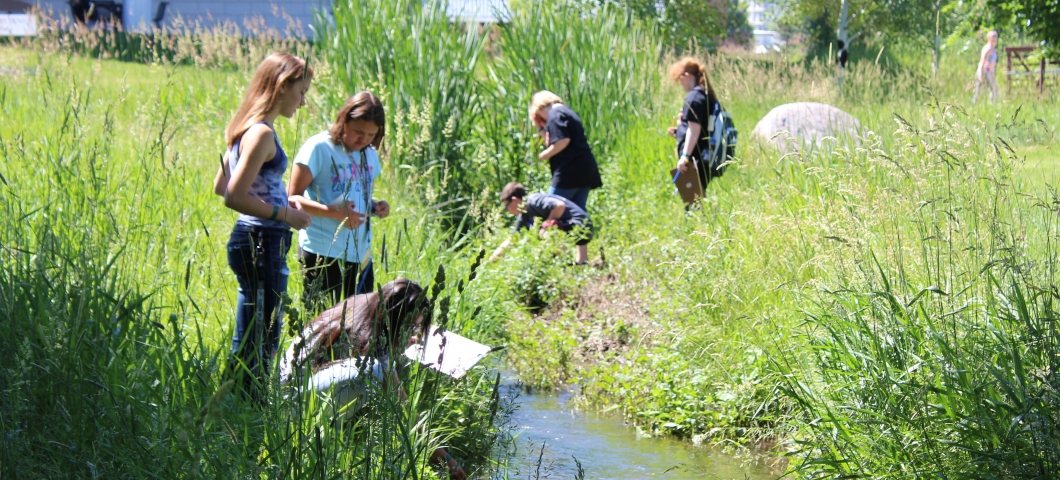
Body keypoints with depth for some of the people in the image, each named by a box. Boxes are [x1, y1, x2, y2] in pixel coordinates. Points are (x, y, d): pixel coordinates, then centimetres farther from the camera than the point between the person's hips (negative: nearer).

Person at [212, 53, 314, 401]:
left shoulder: (246, 128, 13)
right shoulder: (262, 133, -16)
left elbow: (221, 185, 21)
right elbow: (234, 197, -22)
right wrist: (284, 214, -15)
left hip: (254, 243, 10)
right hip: (261, 242, -10)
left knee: (249, 342, 14)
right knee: (259, 343, -6)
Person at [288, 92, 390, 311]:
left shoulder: (370, 155, 15)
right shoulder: (319, 148, -7)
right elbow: (292, 197, -10)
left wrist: (376, 207, 3)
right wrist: (333, 211, -23)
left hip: (360, 255, 7)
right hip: (323, 254, -7)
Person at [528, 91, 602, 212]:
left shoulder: (554, 114, -6)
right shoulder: (567, 112, 24)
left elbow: (562, 141, -20)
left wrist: (544, 155, -9)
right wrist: (540, 127, 21)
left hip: (570, 172, -10)